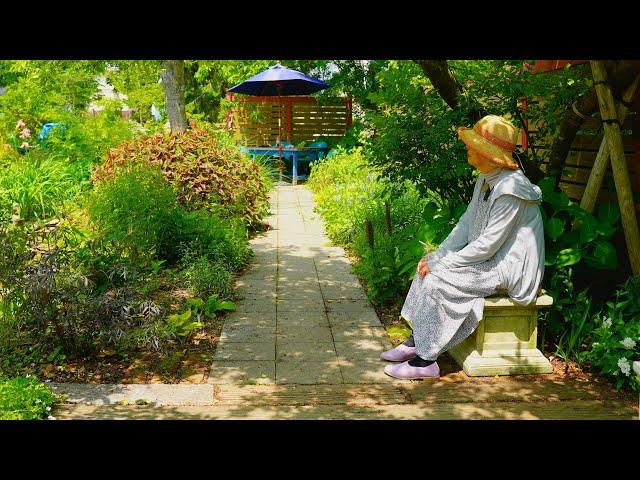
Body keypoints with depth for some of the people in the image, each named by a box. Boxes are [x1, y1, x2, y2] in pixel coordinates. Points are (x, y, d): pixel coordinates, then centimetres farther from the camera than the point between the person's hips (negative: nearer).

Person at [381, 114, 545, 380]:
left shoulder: (510, 189, -24)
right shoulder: (485, 179, 7)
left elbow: (488, 244, -24)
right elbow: (466, 223, 10)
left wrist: (442, 263, -17)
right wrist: (437, 255, -1)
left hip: (509, 267, -10)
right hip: (489, 257, 10)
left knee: (438, 280, -21)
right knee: (429, 269, -1)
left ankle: (426, 360, -10)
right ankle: (416, 342, 6)